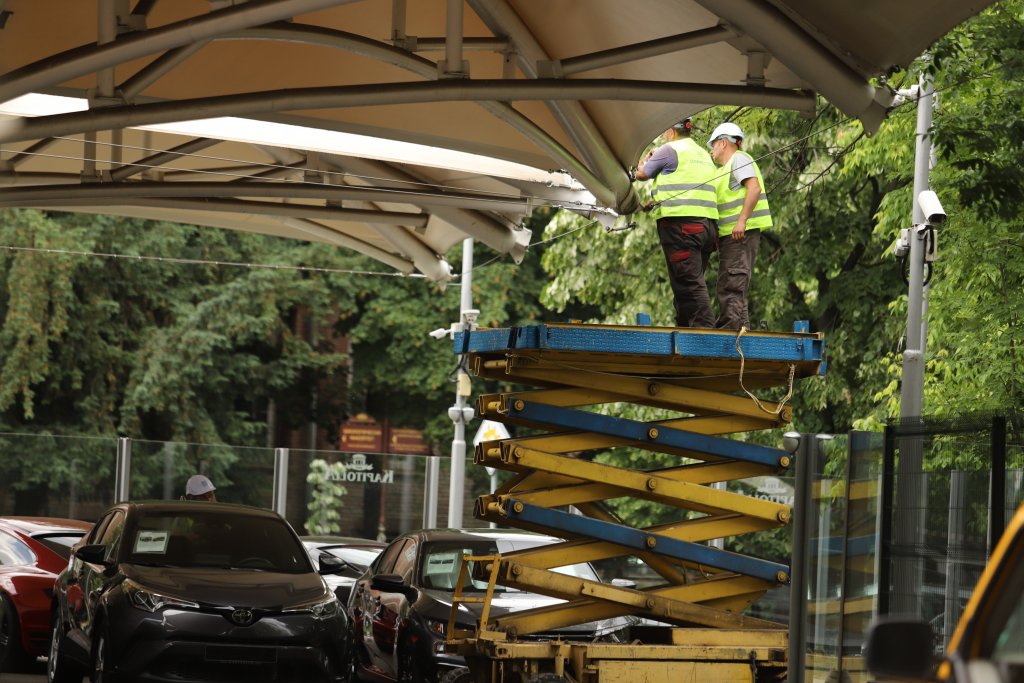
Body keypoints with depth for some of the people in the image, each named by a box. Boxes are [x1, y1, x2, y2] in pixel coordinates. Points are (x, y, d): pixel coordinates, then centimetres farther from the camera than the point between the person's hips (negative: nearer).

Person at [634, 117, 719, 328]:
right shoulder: (704, 155, 23)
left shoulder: (669, 150, -2)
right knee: (693, 281, 11)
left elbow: (642, 174, 7)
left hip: (679, 223, -8)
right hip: (706, 222, 8)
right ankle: (684, 328, 12)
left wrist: (644, 160, 29)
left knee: (689, 282, -13)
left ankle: (705, 328, -23)